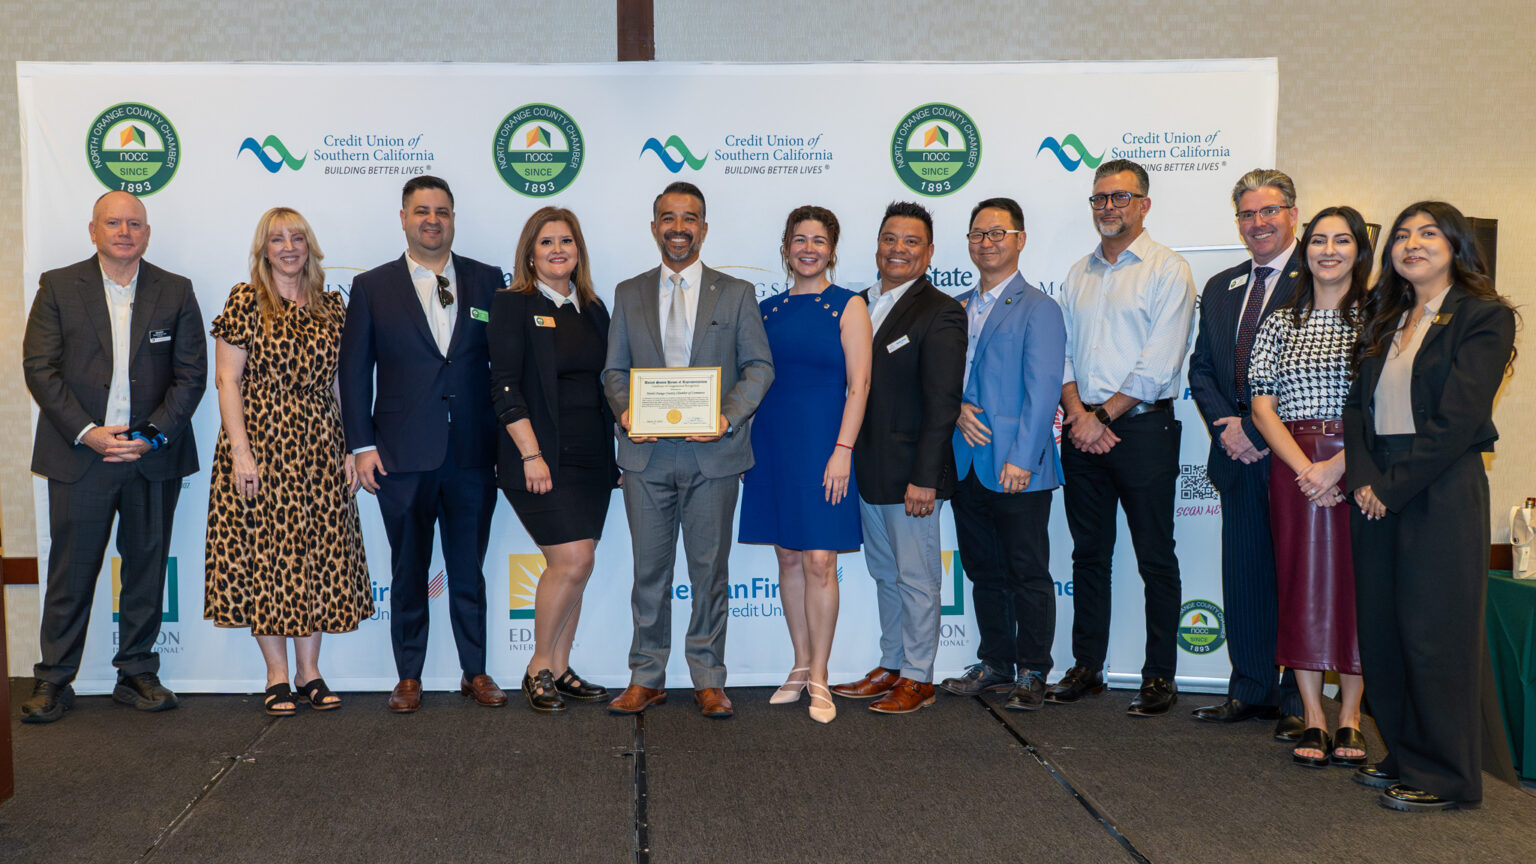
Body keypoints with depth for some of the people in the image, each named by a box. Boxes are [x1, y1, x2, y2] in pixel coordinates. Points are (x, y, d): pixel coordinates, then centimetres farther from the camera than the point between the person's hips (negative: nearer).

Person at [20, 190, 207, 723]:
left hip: (153, 458, 1)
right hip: (80, 454, -1)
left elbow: (191, 375, 2)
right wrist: (87, 433, -12)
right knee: (71, 571, 3)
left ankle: (137, 674, 20)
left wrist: (154, 435, -10)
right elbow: (40, 368, -1)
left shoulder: (176, 293, 6)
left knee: (147, 567, 8)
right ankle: (53, 681, 15)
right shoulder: (58, 287, 4)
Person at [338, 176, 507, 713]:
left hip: (473, 454, 1)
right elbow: (354, 371, 4)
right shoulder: (372, 287, 5)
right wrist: (362, 446, -3)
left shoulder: (487, 281, 7)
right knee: (408, 573, 9)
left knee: (469, 571, 10)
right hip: (404, 457, 0)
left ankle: (475, 672, 22)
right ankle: (409, 678, 21)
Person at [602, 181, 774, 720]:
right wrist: (625, 410, -9)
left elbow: (759, 367, 4)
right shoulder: (628, 294, 13)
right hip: (647, 453, 1)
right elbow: (614, 370, 12)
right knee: (650, 569, 7)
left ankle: (709, 680, 16)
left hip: (713, 453, -1)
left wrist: (730, 416, -13)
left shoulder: (736, 294, 8)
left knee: (710, 570, 5)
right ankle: (646, 677, 18)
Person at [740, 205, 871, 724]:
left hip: (822, 444, -4)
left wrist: (842, 450, -15)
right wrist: (744, 445, 7)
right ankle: (800, 666, 20)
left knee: (819, 562, -5)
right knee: (788, 558, 9)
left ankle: (819, 679, 5)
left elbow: (858, 384, -7)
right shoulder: (767, 309, 11)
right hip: (772, 444, 4)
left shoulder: (848, 307, -1)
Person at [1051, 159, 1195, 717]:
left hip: (1143, 427, -5)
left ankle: (1159, 677, 10)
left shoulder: (1168, 270, -2)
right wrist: (1078, 414, -6)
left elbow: (1160, 362, -11)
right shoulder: (1078, 275, 15)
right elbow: (1062, 351, 10)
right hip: (1081, 431, 5)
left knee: (1155, 559, 1)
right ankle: (1086, 668, 19)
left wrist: (1103, 414, -11)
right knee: (1089, 554, 10)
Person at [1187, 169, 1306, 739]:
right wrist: (1224, 425, -2)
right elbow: (1202, 369, 15)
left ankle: (1297, 702, 12)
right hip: (1239, 455, 6)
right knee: (1243, 576, 10)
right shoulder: (1220, 288, 17)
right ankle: (1251, 691, 22)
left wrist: (1258, 427, -15)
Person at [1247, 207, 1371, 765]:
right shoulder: (1280, 323, 10)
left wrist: (1338, 464, -15)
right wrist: (1305, 468, -10)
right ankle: (1313, 720, 11)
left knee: (1356, 583, 1)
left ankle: (1349, 720, 13)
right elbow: (1262, 406, 3)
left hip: (1359, 465, -2)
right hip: (1293, 468, 2)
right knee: (1301, 584, 2)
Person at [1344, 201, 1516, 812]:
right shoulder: (1385, 322, 16)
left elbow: (1457, 419, -13)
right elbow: (1358, 405, 9)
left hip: (1441, 492, -6)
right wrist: (1364, 478, -6)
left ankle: (1447, 777, 11)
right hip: (1380, 493, 6)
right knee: (1381, 629, 8)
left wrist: (1393, 486, -14)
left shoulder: (1484, 317, -4)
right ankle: (1404, 756, 23)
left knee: (1433, 634, -2)